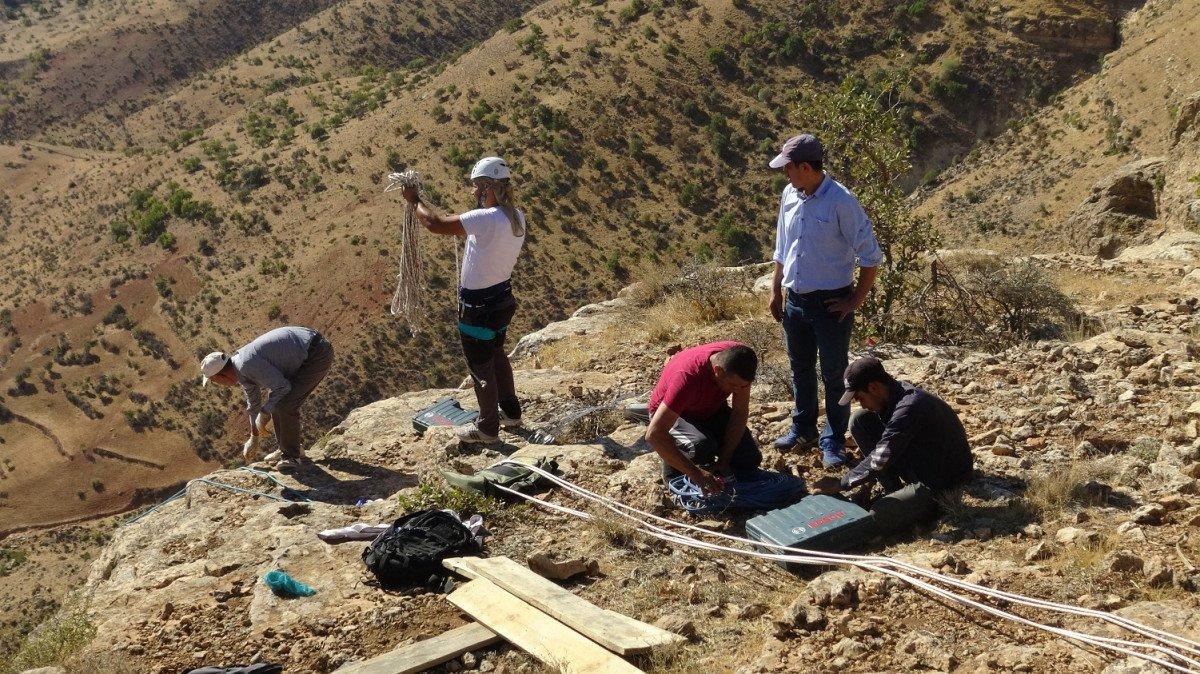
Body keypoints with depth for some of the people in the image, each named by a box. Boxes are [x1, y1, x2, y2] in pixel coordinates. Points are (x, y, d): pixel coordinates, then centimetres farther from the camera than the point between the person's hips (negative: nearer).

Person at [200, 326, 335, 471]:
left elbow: (282, 386, -21)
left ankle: (292, 457, 0)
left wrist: (265, 413, -9)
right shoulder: (242, 372, 11)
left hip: (318, 355, -10)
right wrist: (254, 438, 34)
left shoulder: (246, 364, -22)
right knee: (276, 402, 14)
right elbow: (253, 402, 25)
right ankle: (286, 451, 24)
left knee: (285, 406, -13)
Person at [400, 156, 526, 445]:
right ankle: (510, 412, 43)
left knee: (481, 367, 9)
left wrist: (415, 201, -13)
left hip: (478, 307, -8)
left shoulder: (487, 219, -30)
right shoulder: (517, 217, -4)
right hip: (502, 298, 8)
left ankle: (487, 428, 25)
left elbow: (436, 224, -29)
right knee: (497, 356, 27)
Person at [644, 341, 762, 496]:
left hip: (711, 408, 5)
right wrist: (696, 474, -45)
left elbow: (740, 412, -15)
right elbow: (654, 434, -44)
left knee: (751, 460, -9)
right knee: (702, 446, -34)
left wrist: (723, 461, -22)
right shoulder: (688, 376, -41)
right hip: (670, 414, -5)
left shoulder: (740, 361, -27)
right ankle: (673, 467, -3)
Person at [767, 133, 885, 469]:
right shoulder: (789, 196, 2)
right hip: (795, 300, 6)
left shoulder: (841, 201, -18)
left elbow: (871, 256, -14)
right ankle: (803, 428, 34)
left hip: (830, 303, -6)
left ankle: (833, 441, 16)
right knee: (800, 369, 18)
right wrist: (776, 291, 14)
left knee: (833, 375, 4)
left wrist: (855, 302, -12)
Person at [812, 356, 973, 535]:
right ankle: (895, 493, 6)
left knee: (874, 519, -25)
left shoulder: (910, 407, -30)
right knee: (859, 421, -1)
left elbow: (881, 459, -29)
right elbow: (884, 446, 13)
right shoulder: (896, 392, -2)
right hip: (917, 464, 9)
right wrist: (869, 479, 7)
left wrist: (841, 484, -19)